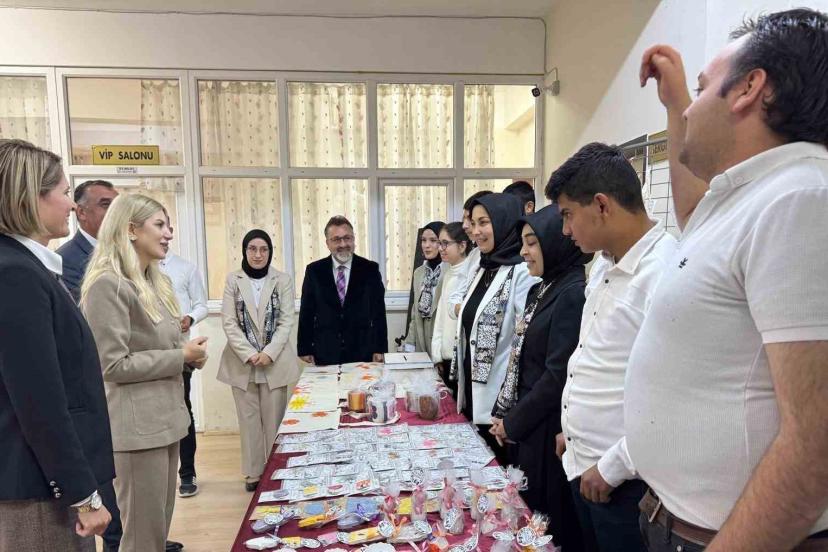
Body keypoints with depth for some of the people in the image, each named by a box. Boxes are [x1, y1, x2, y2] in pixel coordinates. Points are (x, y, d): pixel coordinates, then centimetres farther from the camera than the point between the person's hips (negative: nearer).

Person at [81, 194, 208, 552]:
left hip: (166, 415, 9)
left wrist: (189, 351, 3)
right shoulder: (107, 284, -16)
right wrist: (181, 357, -14)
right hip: (136, 424, -9)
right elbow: (113, 366, -19)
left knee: (161, 522, 19)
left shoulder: (156, 282, 12)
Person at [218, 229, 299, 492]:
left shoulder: (282, 280, 0)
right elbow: (229, 322, -1)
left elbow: (287, 321, -2)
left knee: (274, 419, 4)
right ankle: (253, 472, 20)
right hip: (242, 362, 1)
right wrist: (248, 354, -11)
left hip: (275, 361, -1)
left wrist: (269, 353, -13)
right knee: (249, 419, 8)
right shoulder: (233, 280, 2)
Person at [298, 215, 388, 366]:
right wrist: (305, 349, 2)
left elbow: (379, 312, 2)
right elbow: (306, 313, 5)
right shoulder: (314, 271, 3)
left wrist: (380, 349, -1)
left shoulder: (370, 269, 1)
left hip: (362, 353, 0)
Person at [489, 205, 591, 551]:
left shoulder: (574, 293, -18)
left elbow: (559, 374, -21)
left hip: (549, 430, -8)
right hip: (525, 426, 8)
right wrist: (502, 415, 9)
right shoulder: (541, 290, 10)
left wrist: (513, 423, -12)